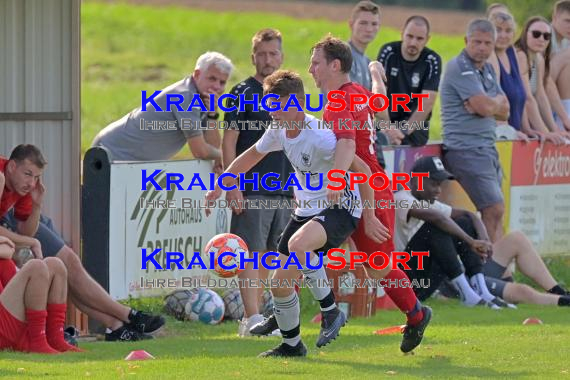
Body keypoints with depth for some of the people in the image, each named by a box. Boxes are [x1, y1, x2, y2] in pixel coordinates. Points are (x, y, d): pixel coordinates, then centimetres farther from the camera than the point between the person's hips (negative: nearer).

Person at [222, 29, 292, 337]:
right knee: (250, 252, -9)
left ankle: (251, 319, 12)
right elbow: (229, 141, -7)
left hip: (282, 190, 6)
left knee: (267, 254, 7)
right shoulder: (243, 93, -3)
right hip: (251, 190, -6)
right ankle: (252, 318, -13)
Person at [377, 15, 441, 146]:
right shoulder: (388, 53, -5)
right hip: (388, 119, 2)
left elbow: (427, 102, -12)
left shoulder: (432, 61, -7)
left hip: (416, 122, -2)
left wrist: (405, 131, -24)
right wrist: (387, 128, -24)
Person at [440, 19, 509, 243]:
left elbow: (504, 112, 12)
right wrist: (498, 101, 3)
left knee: (494, 213, 8)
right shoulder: (460, 68, -10)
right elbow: (484, 107, -19)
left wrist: (490, 104, -10)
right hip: (466, 150, -9)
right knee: (494, 209, -16)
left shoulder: (487, 69, 18)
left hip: (487, 149, 9)